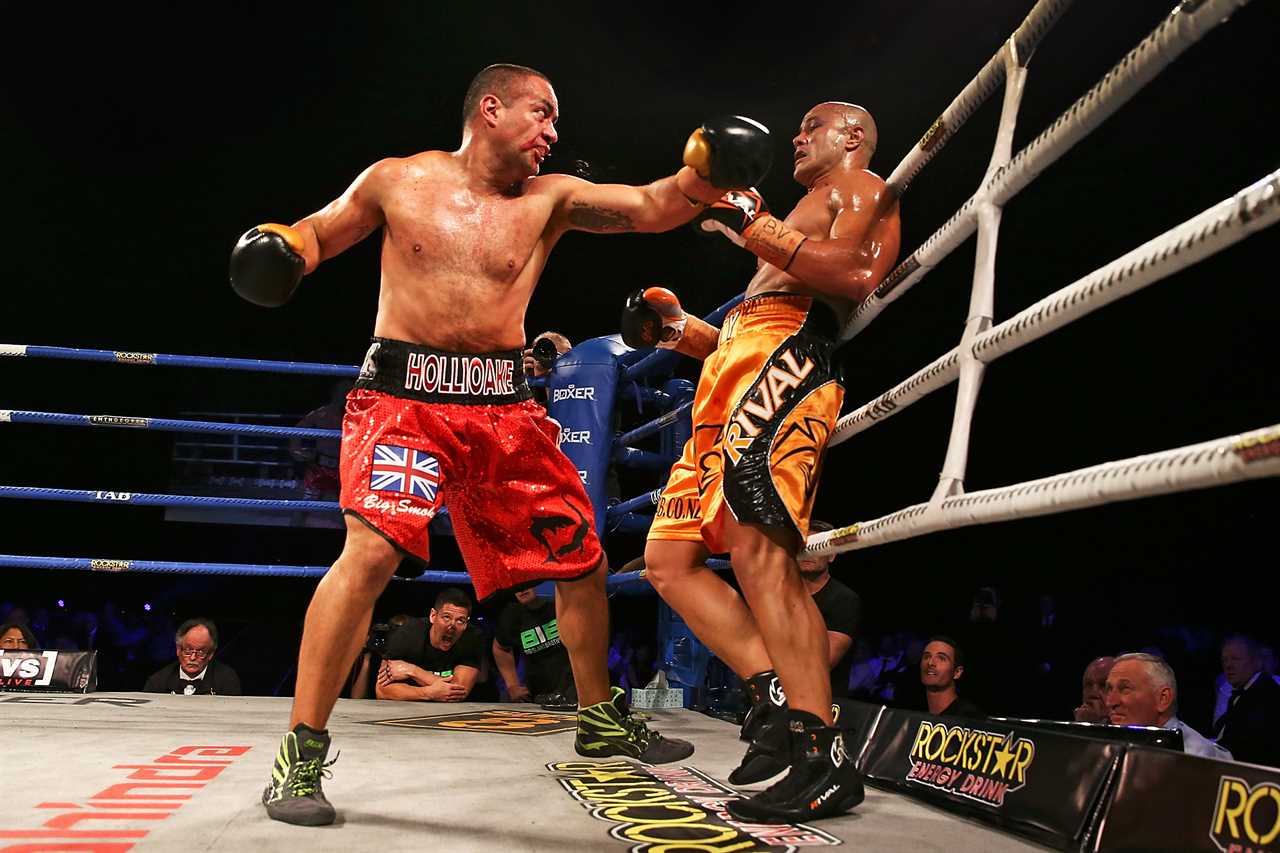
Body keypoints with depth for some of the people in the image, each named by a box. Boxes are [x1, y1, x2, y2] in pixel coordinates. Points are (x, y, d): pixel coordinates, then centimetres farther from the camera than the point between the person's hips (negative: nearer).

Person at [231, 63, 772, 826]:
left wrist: (705, 174, -21)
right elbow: (320, 234, 16)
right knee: (373, 549, -25)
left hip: (504, 407, 4)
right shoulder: (397, 180, 5)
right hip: (405, 395, -4)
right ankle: (302, 754, -13)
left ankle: (602, 720, 29)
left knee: (582, 556, 8)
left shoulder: (550, 199, 8)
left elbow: (651, 208, -2)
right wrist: (279, 247, -6)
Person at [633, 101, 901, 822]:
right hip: (734, 363, 10)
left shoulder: (862, 187, 13)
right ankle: (776, 693, -3)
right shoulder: (806, 216, 39)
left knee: (758, 546, -27)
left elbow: (853, 272, -11)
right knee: (670, 557, 2)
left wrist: (753, 226, -12)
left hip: (789, 354, -10)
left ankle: (823, 755, -28)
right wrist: (679, 330, 22)